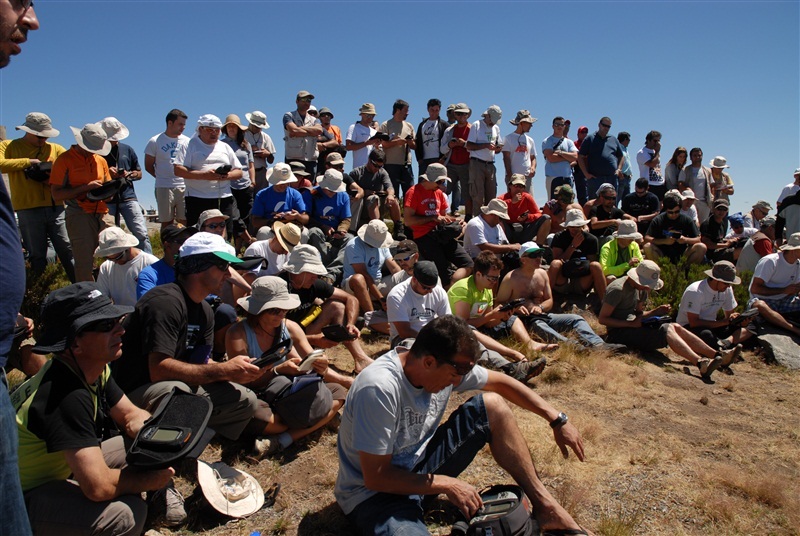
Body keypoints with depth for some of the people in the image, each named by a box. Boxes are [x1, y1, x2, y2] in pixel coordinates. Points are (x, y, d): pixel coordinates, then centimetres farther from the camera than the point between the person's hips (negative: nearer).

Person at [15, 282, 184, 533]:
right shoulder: (69, 396, -33)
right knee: (126, 513, -32)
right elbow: (99, 487, -36)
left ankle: (162, 493, 15)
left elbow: (131, 415, 4)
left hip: (68, 465, 9)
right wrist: (153, 477, -18)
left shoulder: (94, 369, -5)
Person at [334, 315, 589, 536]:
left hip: (420, 466, 7)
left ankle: (545, 505, 4)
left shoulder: (451, 365, -11)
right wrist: (447, 484, -18)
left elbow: (502, 382, 4)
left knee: (491, 405, -4)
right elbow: (375, 477, -26)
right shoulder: (379, 389, -32)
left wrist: (558, 419, -1)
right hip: (374, 492, -7)